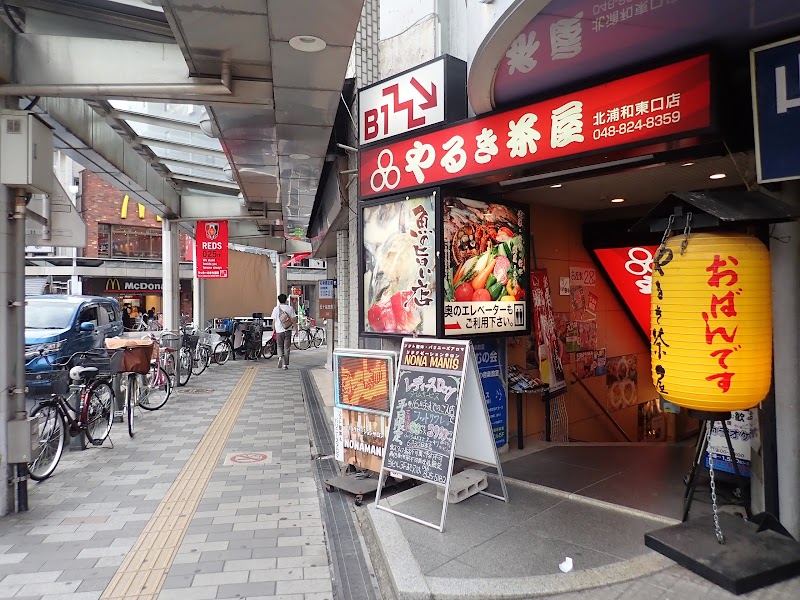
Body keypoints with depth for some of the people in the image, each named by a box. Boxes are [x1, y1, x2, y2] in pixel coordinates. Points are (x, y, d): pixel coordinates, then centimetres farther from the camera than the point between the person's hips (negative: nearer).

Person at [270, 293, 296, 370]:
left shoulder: (275, 309, 0)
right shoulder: (290, 308, -1)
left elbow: (274, 321, 2)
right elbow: (294, 320, -3)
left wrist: (274, 330, 13)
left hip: (279, 331, 0)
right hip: (288, 331, 0)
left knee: (280, 346, 16)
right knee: (286, 347, 5)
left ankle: (280, 357, -11)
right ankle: (285, 364, 4)